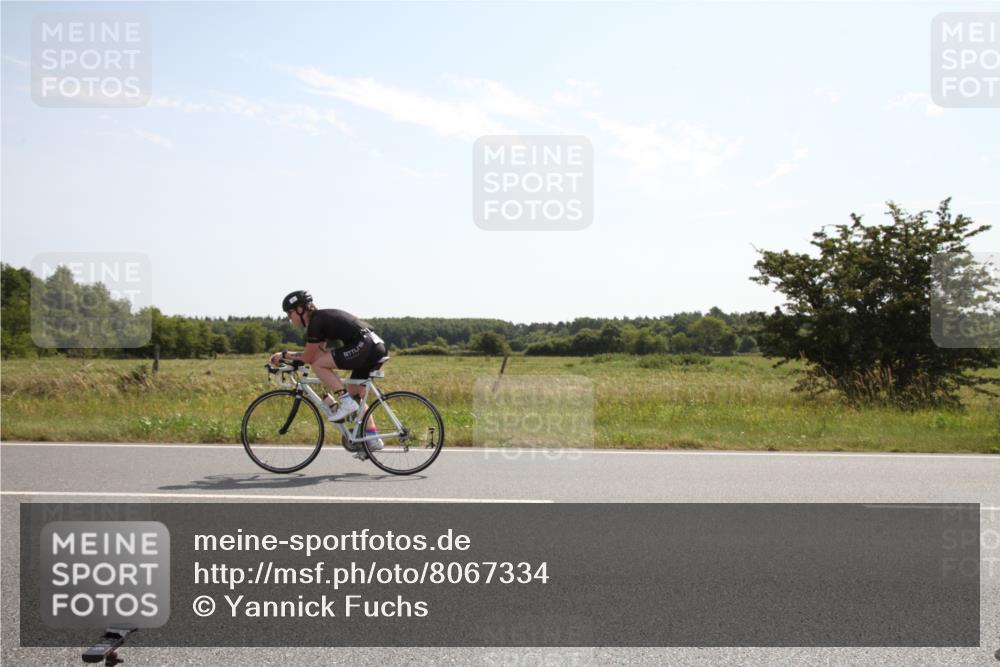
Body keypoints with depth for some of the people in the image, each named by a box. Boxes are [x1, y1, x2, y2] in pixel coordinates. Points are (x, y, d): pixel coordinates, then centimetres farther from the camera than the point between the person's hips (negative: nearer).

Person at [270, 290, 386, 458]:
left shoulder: (315, 320, -5)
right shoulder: (321, 318, 22)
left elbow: (309, 358, -2)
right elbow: (317, 354, 22)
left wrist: (284, 354, 11)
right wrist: (288, 357, 18)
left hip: (365, 345, -10)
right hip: (378, 346, 10)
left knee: (318, 365, -7)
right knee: (353, 395, 17)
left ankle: (346, 403, -7)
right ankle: (372, 439, 15)